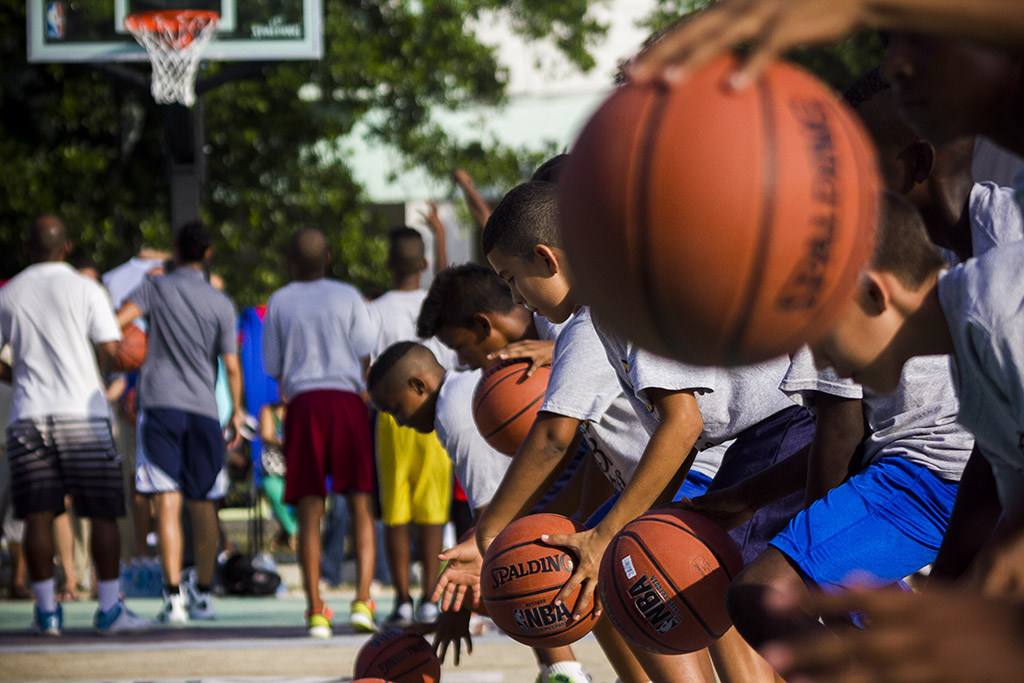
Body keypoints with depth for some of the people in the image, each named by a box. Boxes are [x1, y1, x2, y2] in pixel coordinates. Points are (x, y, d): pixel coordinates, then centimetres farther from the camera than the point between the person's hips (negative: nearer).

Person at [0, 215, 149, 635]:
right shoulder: (86, 290, -1)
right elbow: (110, 351, -7)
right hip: (82, 413, -2)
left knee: (38, 516, 3)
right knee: (103, 513, 3)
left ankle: (46, 610, 1)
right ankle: (109, 608, 0)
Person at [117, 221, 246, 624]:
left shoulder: (154, 289, 2)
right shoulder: (221, 304, 5)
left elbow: (116, 322, -12)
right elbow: (232, 367, 4)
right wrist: (237, 413, 16)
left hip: (160, 405, -2)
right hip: (203, 408, 2)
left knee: (167, 502, -7)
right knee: (203, 504, 11)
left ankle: (174, 596, -16)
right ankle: (204, 595, 16)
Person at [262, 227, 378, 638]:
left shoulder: (279, 303, 8)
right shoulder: (347, 297, 6)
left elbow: (273, 369, 10)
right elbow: (367, 357, 2)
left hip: (303, 403, 1)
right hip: (347, 400, -1)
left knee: (309, 513, 2)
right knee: (362, 507, 2)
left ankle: (315, 611, -5)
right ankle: (362, 602, -12)